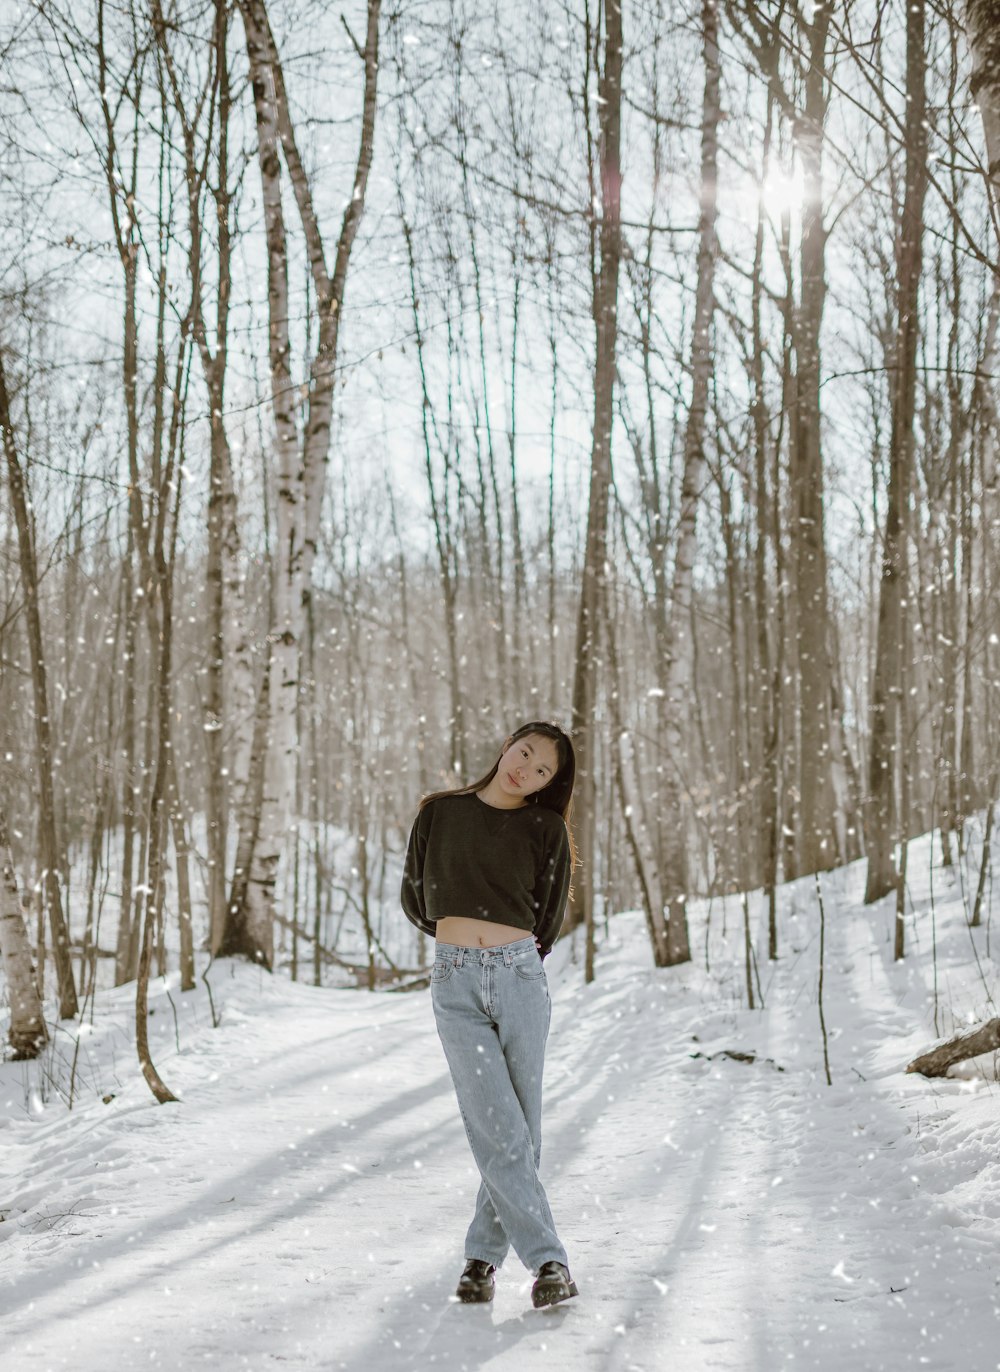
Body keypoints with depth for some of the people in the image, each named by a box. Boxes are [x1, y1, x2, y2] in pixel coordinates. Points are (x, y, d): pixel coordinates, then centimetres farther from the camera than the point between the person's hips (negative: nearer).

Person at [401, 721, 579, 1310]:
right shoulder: (441, 813, 8)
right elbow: (415, 898, 17)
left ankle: (484, 1253, 16)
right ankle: (548, 1260, -4)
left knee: (520, 1127, 2)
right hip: (455, 981, 0)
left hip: (520, 975, 1)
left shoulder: (547, 830, 5)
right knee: (499, 1128, -9)